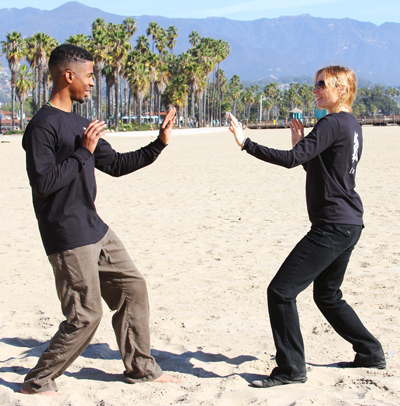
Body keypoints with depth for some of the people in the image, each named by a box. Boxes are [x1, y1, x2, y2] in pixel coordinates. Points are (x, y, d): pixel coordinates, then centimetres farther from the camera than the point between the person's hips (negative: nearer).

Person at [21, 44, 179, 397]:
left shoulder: (79, 124, 15)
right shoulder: (43, 126, -15)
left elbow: (117, 165, 21)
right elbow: (42, 182, -23)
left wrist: (159, 144, 16)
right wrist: (83, 152, -20)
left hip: (95, 229, 9)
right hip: (68, 238, -9)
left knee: (133, 286, 11)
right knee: (86, 315, -6)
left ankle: (140, 367, 24)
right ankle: (38, 381, 11)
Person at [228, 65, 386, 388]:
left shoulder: (333, 123, -15)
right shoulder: (352, 126, 15)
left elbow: (292, 159, -25)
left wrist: (246, 144, -25)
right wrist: (302, 144, 10)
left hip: (333, 226, -10)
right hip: (349, 225, 10)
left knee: (281, 290, -8)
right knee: (328, 296, 23)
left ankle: (291, 368, -2)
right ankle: (371, 353, 32)